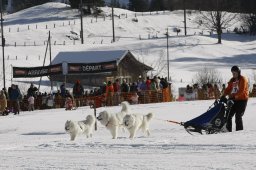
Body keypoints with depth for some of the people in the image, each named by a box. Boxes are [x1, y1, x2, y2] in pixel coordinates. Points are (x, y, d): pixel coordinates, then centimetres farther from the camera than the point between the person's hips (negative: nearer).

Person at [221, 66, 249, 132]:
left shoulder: (243, 79, -6)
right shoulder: (232, 80, 15)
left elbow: (242, 91, -17)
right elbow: (228, 89, 12)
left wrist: (235, 96, -26)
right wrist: (224, 95, -6)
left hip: (242, 100, -7)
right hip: (233, 100, 7)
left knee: (238, 116, -10)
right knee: (229, 115, 0)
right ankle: (228, 130, 3)